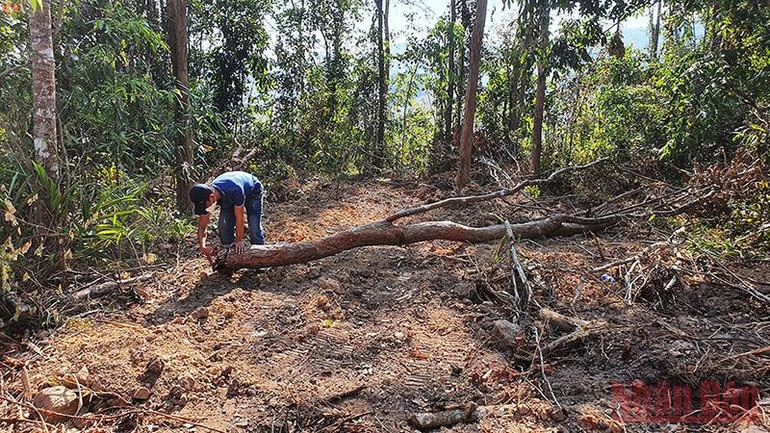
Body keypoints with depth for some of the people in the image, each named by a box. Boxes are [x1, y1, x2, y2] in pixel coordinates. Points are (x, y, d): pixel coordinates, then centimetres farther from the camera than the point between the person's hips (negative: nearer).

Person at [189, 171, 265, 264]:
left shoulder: (235, 191, -46)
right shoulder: (205, 197, -28)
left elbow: (239, 218, -33)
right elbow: (202, 227, -18)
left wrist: (239, 241, -25)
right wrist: (202, 247, -31)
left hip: (253, 191, -5)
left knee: (254, 227, -14)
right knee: (224, 224, -14)